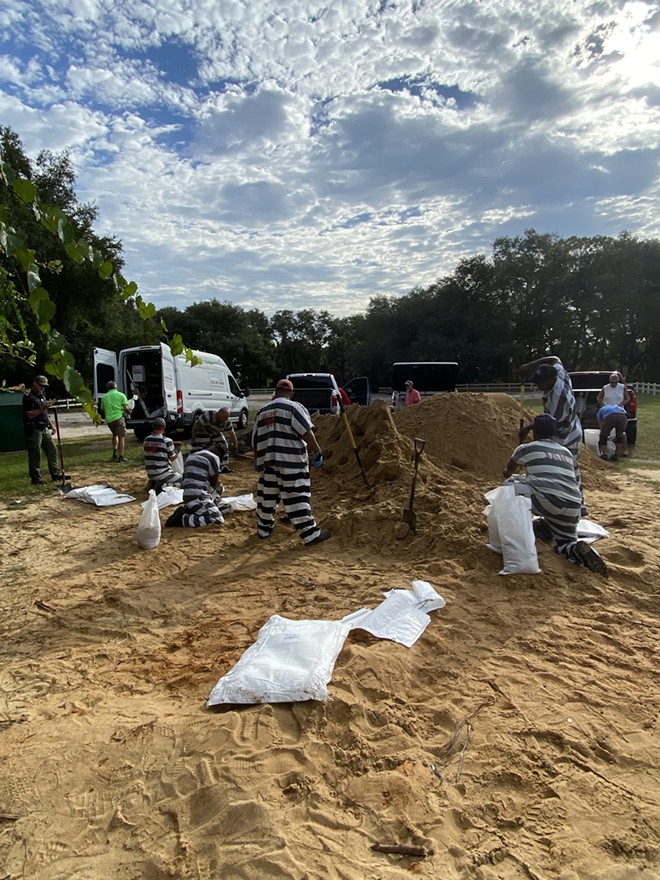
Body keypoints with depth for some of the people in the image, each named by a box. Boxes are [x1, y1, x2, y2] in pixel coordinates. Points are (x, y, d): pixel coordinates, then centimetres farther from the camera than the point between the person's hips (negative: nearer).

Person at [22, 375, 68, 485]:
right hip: (33, 430, -9)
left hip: (44, 429, 9)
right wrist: (43, 408, -27)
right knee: (35, 454, -3)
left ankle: (56, 473, 18)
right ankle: (36, 479, 4)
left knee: (52, 450, 10)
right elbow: (30, 415, -18)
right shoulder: (28, 396, -11)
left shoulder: (42, 395, 17)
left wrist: (51, 425, 18)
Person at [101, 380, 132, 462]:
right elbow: (126, 408, -6)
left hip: (109, 419, 5)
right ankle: (120, 456, -6)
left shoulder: (104, 397, 15)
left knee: (115, 435, 25)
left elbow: (103, 410, 21)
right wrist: (129, 411, 15)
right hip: (119, 418, -5)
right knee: (121, 437, -2)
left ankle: (115, 453, 16)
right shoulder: (121, 395, 1)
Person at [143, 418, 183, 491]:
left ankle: (153, 483, 6)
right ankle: (164, 486, -11)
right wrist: (177, 450, 13)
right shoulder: (167, 441, -14)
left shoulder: (146, 440, 2)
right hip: (162, 473, -7)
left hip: (150, 474, 7)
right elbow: (172, 458, -6)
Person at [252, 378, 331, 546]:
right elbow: (306, 432, -13)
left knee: (267, 496, 16)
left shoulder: (262, 411, 16)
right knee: (297, 497, -5)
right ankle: (310, 534, -3)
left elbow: (255, 440, 19)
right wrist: (317, 451, -6)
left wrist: (257, 459, 29)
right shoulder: (294, 407, -3)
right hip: (291, 460, -6)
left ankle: (264, 529, 28)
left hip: (267, 460, 6)